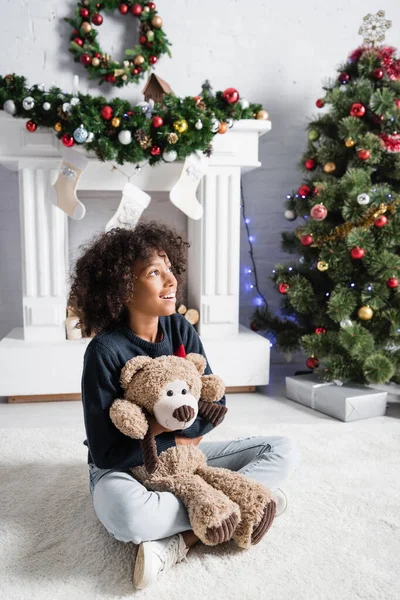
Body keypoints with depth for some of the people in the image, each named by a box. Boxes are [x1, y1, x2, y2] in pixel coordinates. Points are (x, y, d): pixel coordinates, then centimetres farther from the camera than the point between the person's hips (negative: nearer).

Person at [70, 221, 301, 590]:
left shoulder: (180, 330, -7)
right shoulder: (106, 351, -21)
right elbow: (105, 451, -18)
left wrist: (166, 426, -20)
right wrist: (177, 439, -15)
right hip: (125, 466, -5)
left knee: (285, 452, -7)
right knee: (122, 511, -41)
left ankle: (182, 539, -22)